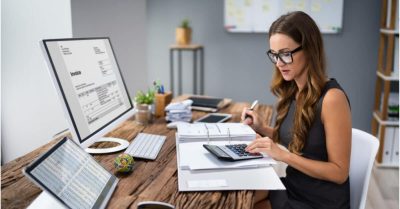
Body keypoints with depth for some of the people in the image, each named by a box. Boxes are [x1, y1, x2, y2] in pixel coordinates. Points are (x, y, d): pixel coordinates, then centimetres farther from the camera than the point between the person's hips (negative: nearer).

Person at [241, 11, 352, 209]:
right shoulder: (291, 90, -1)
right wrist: (262, 129, -5)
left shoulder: (331, 97, -23)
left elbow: (339, 172, -20)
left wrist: (283, 155, -27)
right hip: (292, 187, 6)